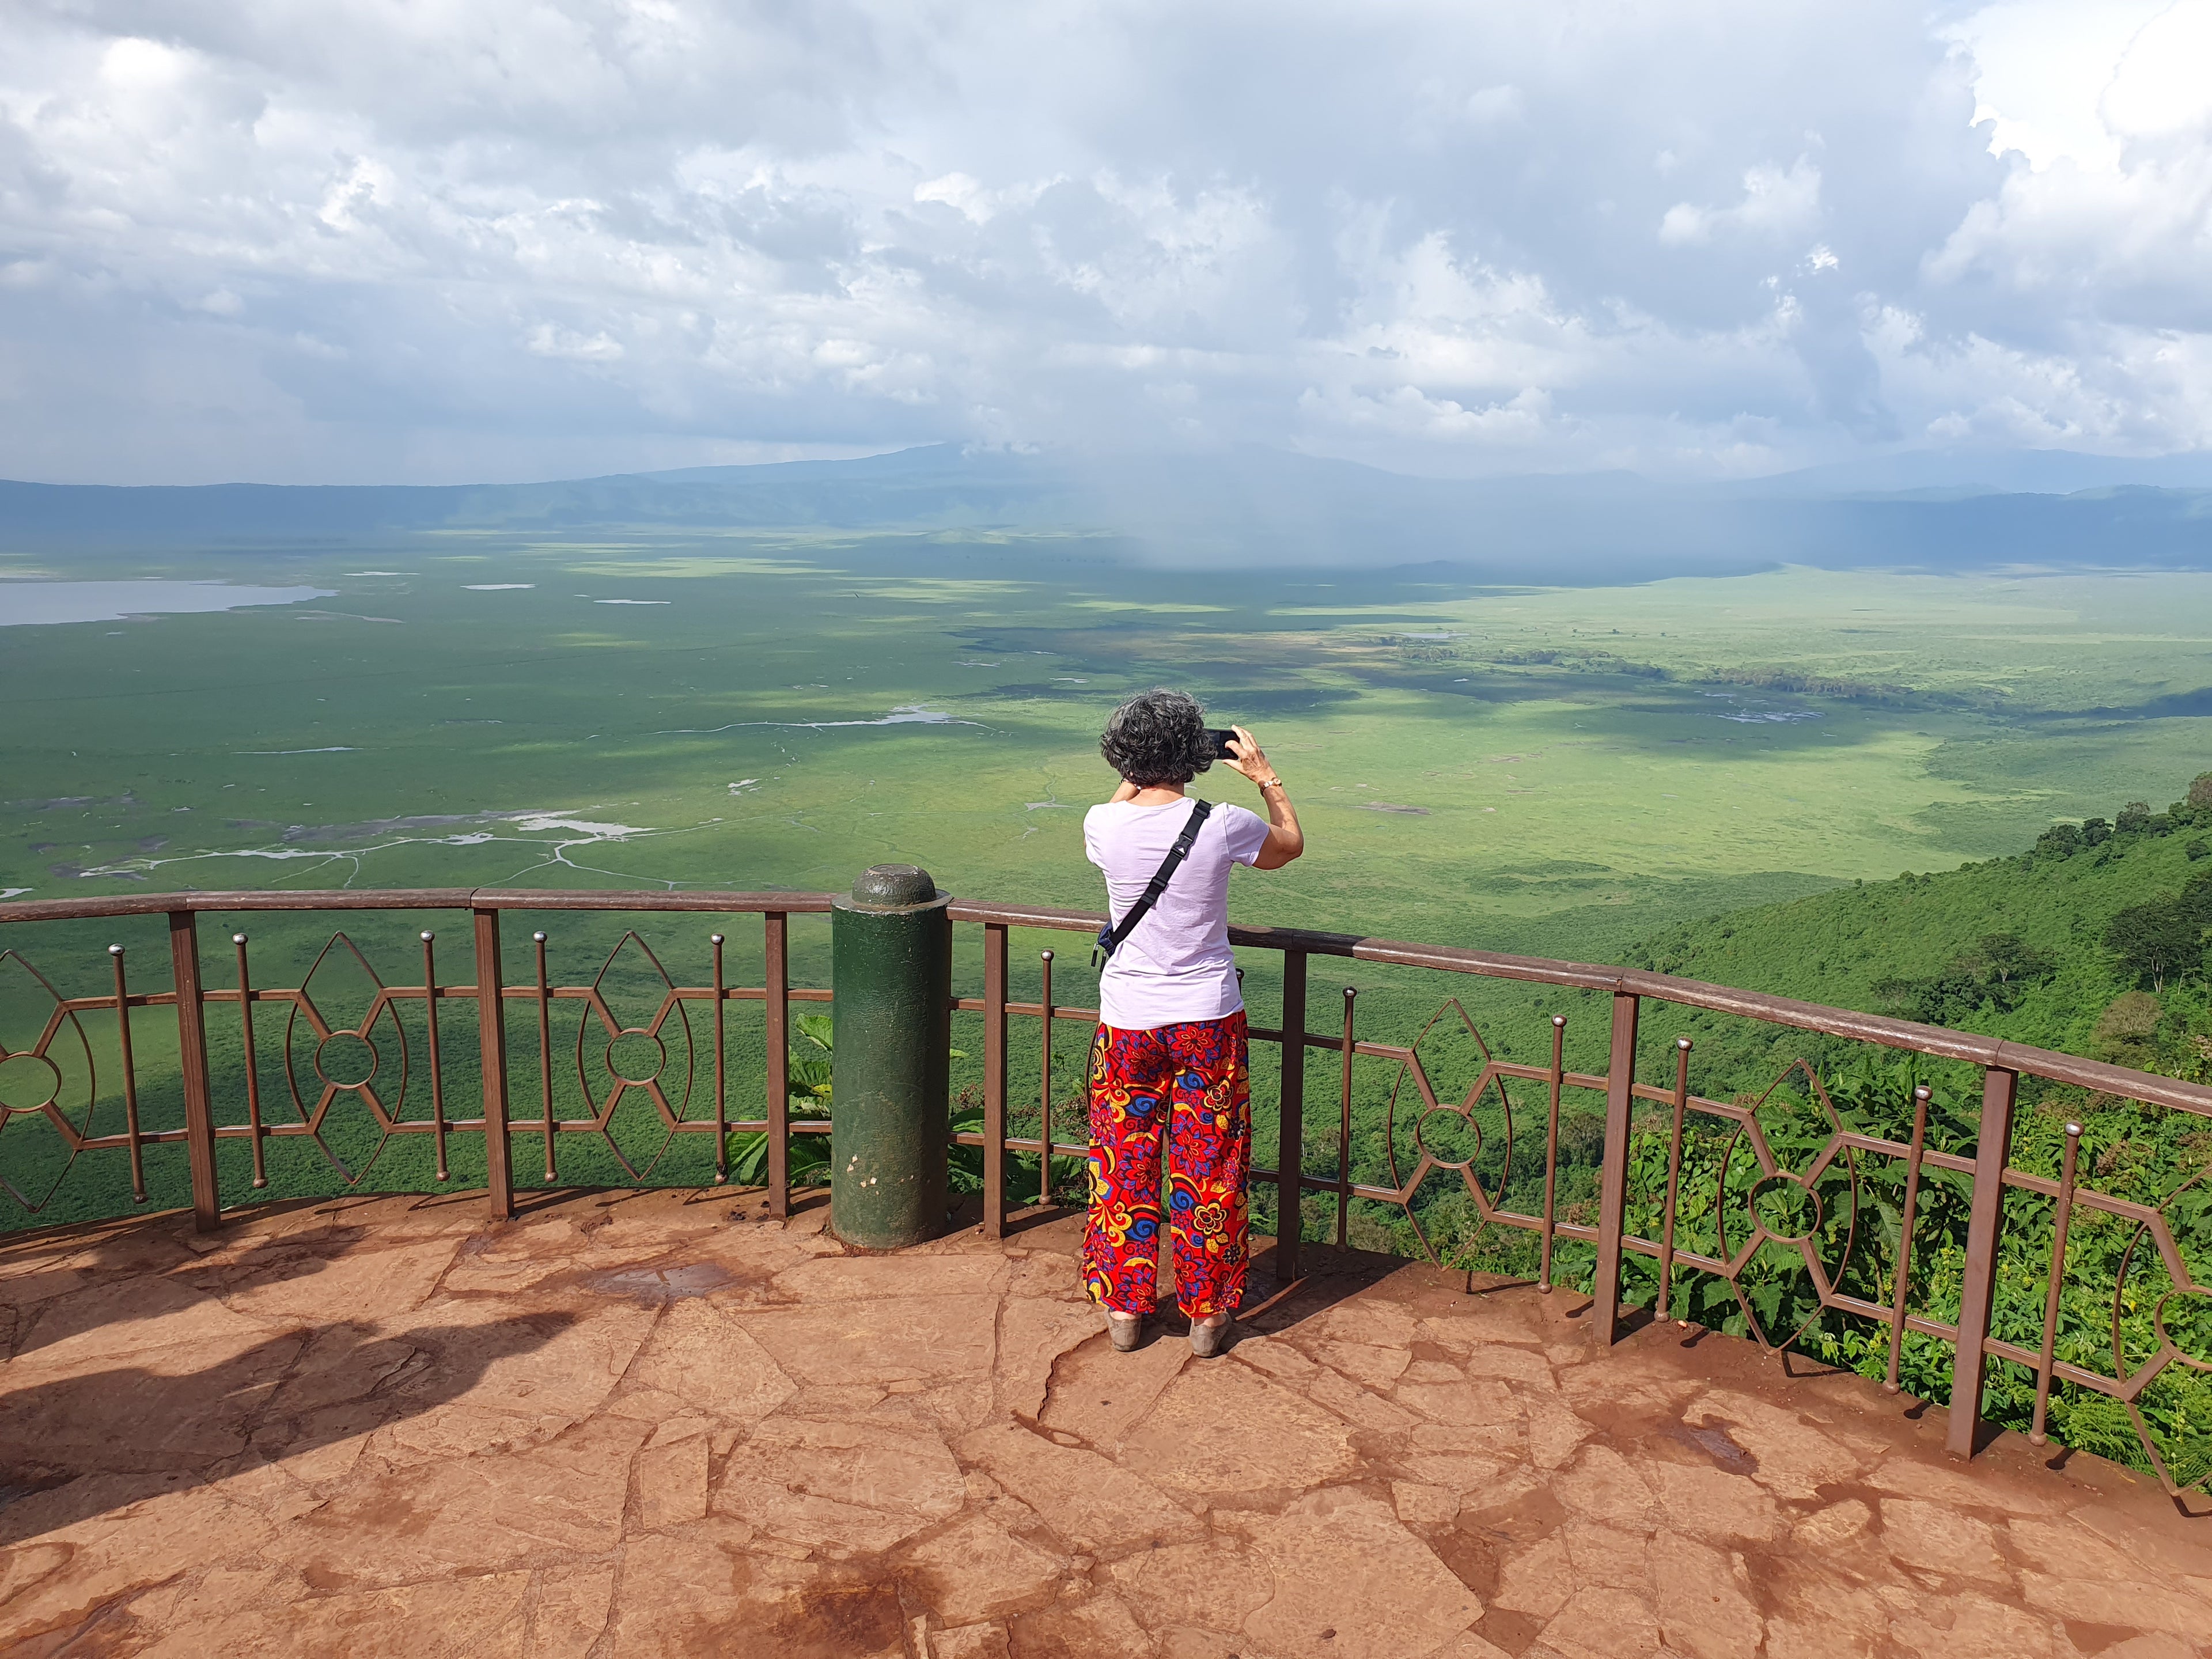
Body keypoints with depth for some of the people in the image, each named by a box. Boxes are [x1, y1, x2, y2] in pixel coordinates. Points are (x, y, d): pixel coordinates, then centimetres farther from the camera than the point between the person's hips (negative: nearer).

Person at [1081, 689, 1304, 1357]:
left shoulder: (1102, 825, -12)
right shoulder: (1222, 826, -16)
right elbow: (1291, 845, 7)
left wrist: (1136, 778, 16)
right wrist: (1265, 776, 13)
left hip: (1127, 1023, 1)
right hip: (1209, 1022, -1)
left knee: (1125, 1166, 16)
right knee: (1207, 1170, 13)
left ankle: (1124, 1308, 27)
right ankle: (1207, 1315, 24)